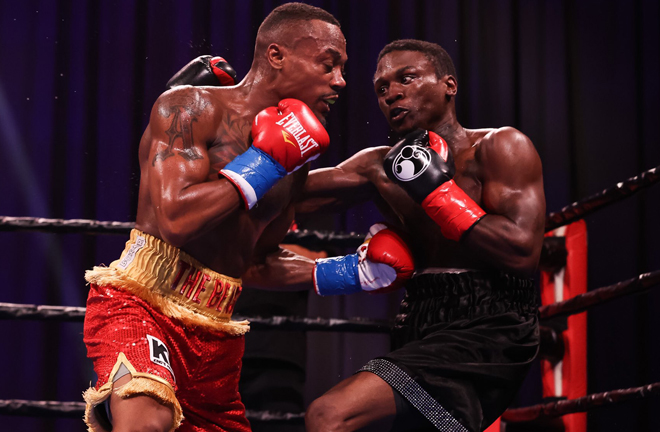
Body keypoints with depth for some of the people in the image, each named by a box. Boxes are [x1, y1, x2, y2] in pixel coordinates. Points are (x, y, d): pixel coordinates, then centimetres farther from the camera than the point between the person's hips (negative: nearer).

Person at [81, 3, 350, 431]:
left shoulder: (294, 159, 15)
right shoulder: (190, 107, -5)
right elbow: (177, 217, -20)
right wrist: (265, 162, -11)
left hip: (214, 331, 8)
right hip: (140, 303, -8)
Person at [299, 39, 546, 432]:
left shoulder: (499, 147, -4)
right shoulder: (381, 166, 14)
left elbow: (523, 253, -16)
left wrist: (436, 188, -14)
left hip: (486, 336, -8)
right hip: (422, 333, 8)